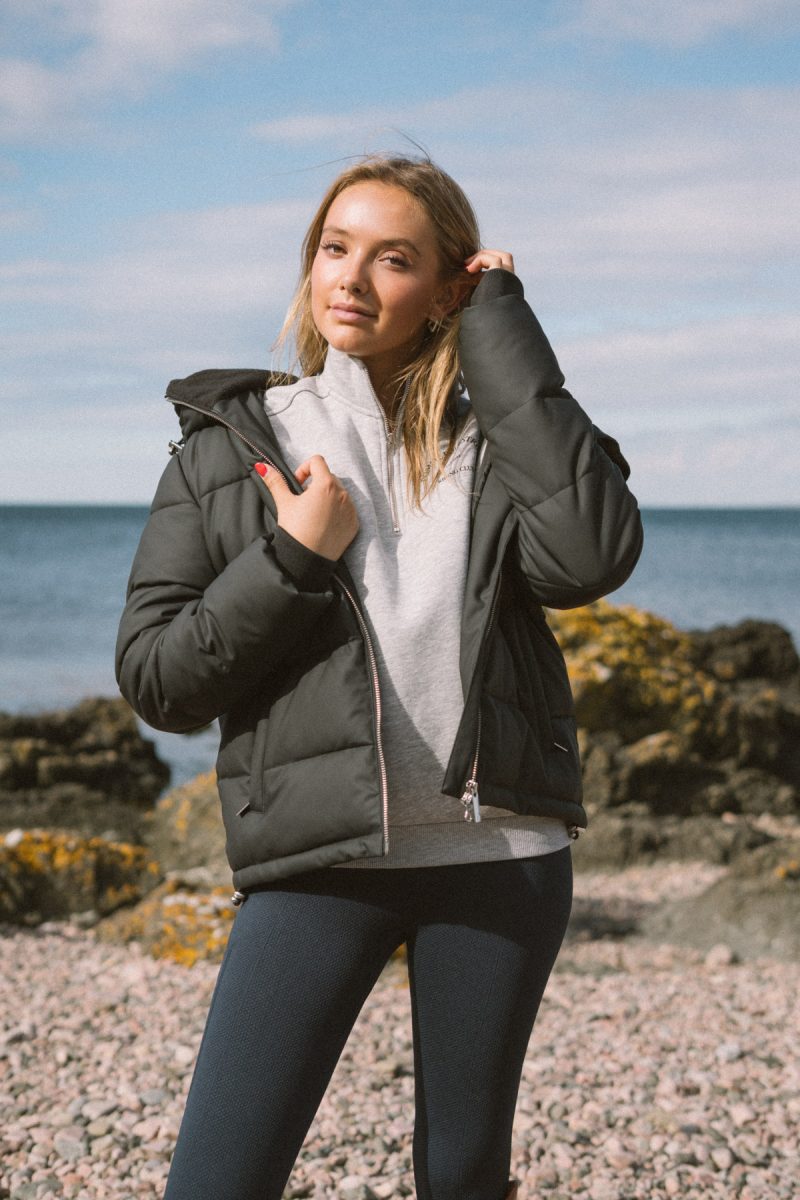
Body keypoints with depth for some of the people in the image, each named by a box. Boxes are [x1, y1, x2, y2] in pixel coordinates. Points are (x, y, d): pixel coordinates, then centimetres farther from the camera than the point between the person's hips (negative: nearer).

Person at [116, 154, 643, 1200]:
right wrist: (293, 558, -13)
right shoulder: (232, 446, 4)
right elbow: (155, 678, 1)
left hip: (498, 849, 2)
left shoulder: (490, 439, 7)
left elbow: (591, 556, -16)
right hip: (317, 855, -1)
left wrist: (501, 332, -9)